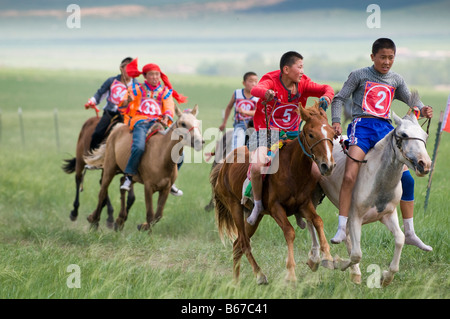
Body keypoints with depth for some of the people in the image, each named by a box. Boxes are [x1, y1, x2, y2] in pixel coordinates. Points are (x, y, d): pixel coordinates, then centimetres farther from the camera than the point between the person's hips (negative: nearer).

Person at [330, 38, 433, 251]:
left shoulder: (396, 80, 16)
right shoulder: (359, 75, 6)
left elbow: (411, 100, 7)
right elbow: (339, 99, 5)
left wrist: (422, 110, -15)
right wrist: (336, 121, -10)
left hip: (385, 128, 4)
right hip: (362, 125, -4)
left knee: (406, 178, -1)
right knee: (349, 177, -22)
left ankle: (409, 233, 10)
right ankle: (342, 229, -19)